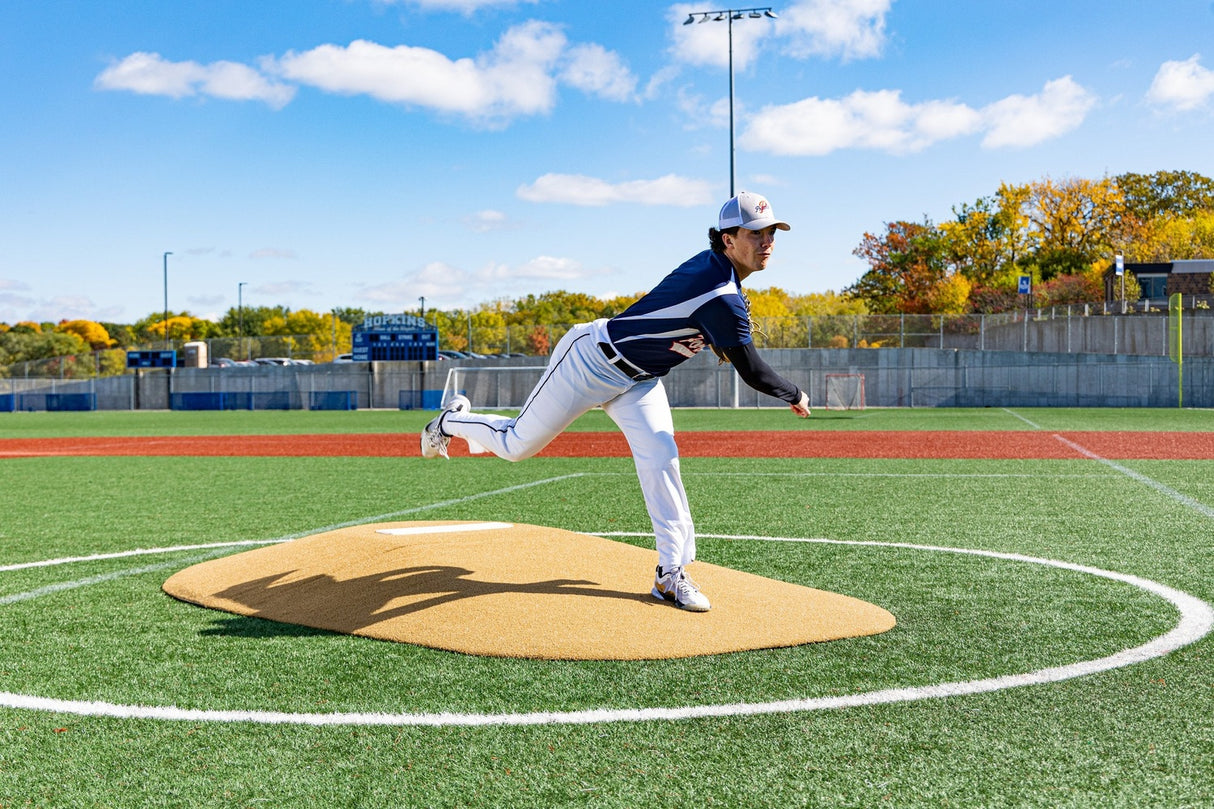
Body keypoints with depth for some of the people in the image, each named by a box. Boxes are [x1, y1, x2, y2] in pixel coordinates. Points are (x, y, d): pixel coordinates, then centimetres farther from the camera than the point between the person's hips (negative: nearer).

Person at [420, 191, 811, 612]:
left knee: (660, 460, -9)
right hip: (590, 360, -8)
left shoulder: (711, 264, -3)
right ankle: (454, 421, 35)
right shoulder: (723, 297, -30)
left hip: (638, 379, 8)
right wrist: (796, 396, -9)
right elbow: (752, 372, -25)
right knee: (516, 445, 5)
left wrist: (716, 340, 8)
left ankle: (671, 574, -5)